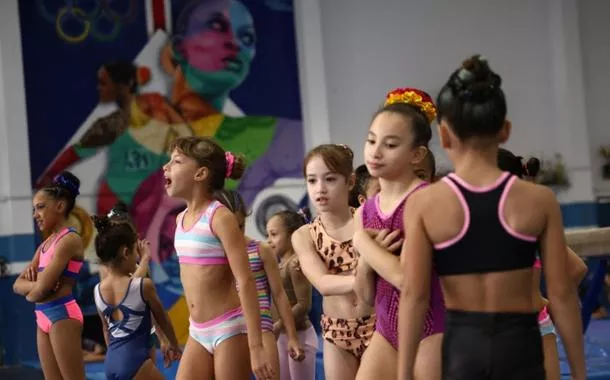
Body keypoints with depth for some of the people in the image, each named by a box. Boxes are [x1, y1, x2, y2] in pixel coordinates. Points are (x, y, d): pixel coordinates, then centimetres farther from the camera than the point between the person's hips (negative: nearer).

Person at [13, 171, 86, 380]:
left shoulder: (69, 239, -11)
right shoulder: (45, 245, 16)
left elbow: (43, 287, -19)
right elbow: (18, 285, 13)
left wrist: (31, 293, 2)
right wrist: (34, 283, -8)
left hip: (62, 315, -9)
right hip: (44, 316, 9)